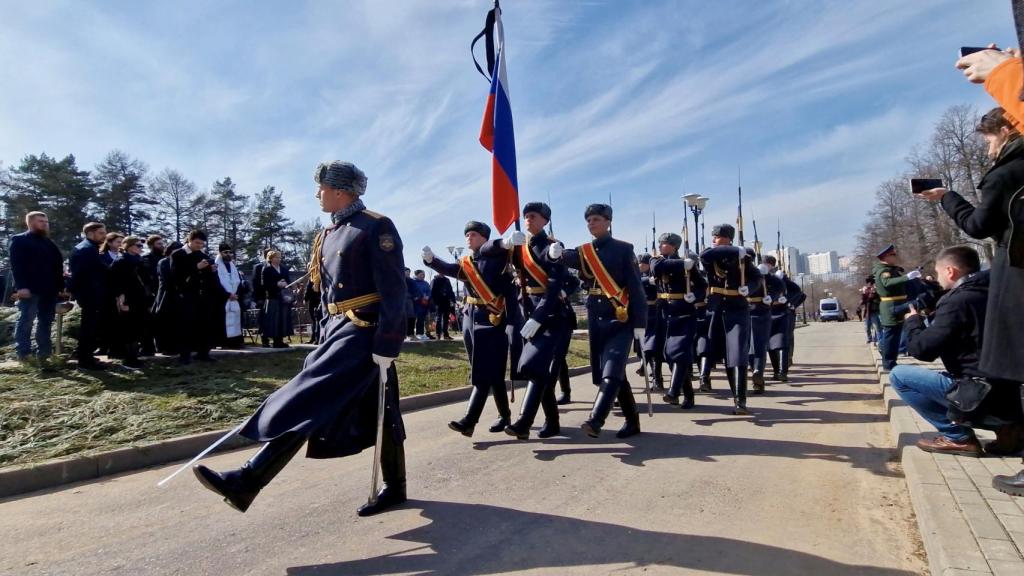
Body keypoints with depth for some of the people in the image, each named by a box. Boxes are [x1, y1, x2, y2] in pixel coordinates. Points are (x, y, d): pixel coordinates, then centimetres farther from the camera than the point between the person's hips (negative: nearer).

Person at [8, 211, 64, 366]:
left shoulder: (49, 243, 22)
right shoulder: (19, 240, 1)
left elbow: (58, 265, 20)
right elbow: (16, 265, -10)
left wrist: (61, 286, 11)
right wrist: (21, 286, -20)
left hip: (49, 290, 7)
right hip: (29, 289, -7)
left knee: (46, 322, 8)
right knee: (25, 322, -2)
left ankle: (44, 353, 13)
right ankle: (23, 354, 3)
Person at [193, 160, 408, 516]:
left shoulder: (377, 227, -10)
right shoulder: (328, 235, 17)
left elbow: (394, 291, -16)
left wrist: (387, 344, -20)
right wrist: (327, 334, 18)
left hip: (365, 333, -9)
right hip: (339, 329, 9)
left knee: (309, 400, -14)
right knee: (379, 414, 13)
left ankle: (247, 482, -11)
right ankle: (395, 487, 24)